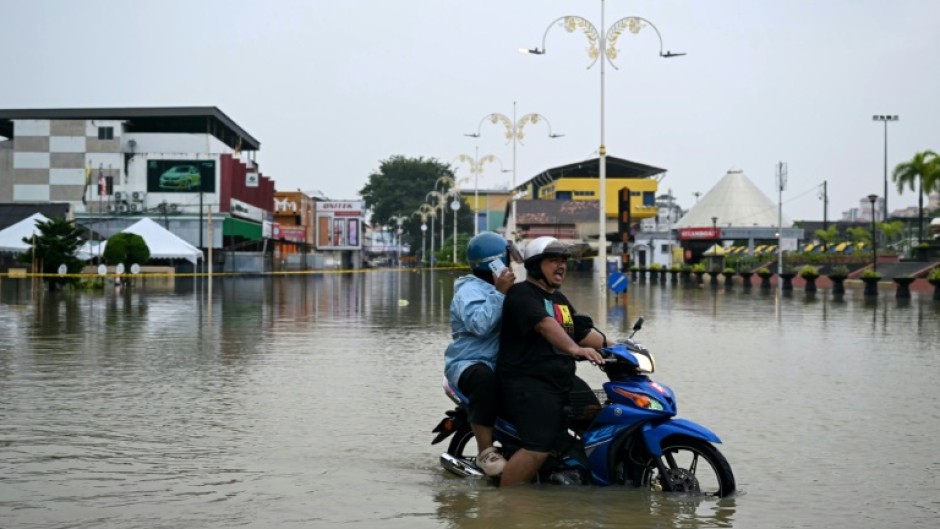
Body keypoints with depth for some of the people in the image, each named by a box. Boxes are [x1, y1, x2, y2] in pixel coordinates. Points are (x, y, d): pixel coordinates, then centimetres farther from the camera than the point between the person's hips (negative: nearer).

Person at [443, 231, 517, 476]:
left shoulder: (496, 289, 21)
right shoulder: (470, 290, -10)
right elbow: (480, 324, -30)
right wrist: (499, 293, -26)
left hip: (501, 364, 9)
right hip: (469, 363, -9)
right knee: (485, 378, -41)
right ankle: (486, 452, -35)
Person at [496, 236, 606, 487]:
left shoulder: (560, 299, 23)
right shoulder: (522, 294, -8)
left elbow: (583, 332, 29)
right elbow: (545, 324, -26)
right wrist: (574, 349, -40)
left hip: (563, 381, 10)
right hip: (528, 384, -10)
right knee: (538, 449, -21)